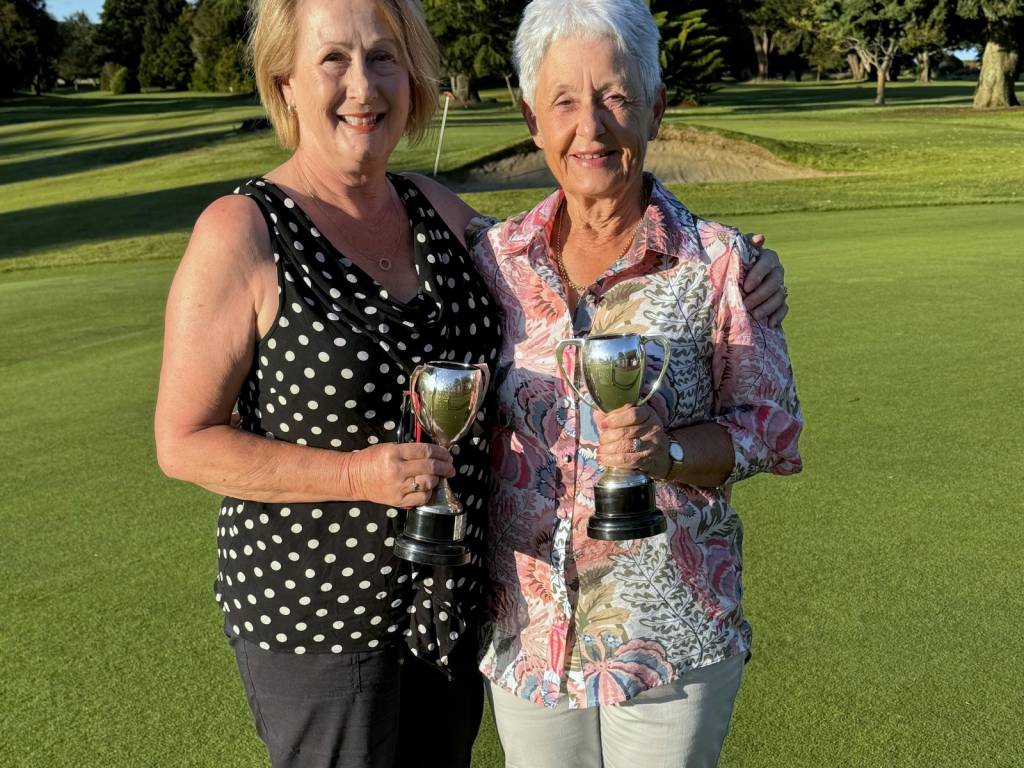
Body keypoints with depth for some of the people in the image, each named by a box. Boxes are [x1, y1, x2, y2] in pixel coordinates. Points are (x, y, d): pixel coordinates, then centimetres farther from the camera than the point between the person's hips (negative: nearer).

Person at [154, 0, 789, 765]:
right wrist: (358, 475, -26)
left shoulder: (435, 209, 1)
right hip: (317, 611, -5)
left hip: (453, 599, 6)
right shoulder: (240, 234, -16)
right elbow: (183, 442, -13)